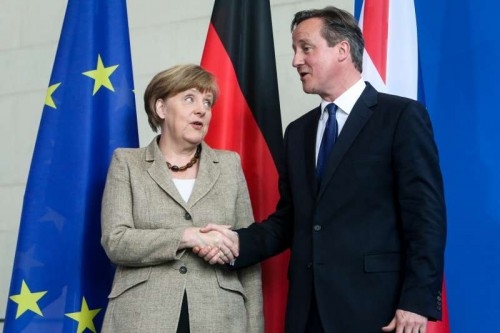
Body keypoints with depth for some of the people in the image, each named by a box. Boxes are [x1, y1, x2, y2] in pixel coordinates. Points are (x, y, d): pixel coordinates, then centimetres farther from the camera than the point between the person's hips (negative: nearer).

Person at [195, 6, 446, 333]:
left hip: (373, 306, -5)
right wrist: (239, 241, -4)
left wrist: (418, 300, -14)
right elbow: (290, 218, 13)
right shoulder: (298, 131, 15)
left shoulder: (402, 116, -3)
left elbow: (425, 215, -8)